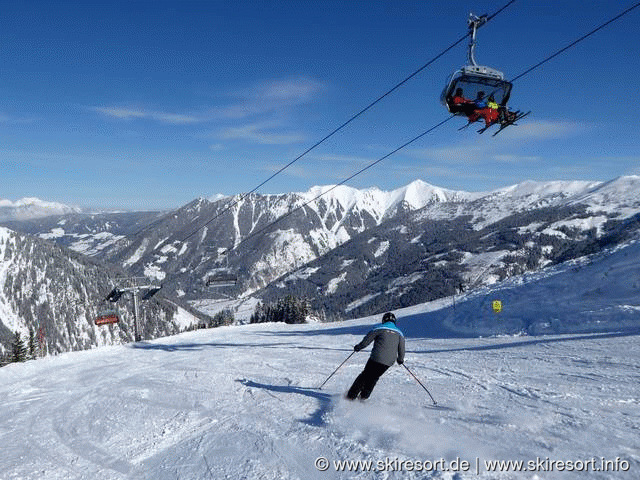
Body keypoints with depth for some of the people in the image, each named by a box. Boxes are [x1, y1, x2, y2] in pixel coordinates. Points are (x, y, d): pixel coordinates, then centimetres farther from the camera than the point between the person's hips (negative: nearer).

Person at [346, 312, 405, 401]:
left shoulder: (378, 328, 0)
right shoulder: (399, 333, 10)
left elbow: (367, 340, -1)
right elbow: (401, 349, 15)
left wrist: (358, 347, 13)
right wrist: (400, 360, 31)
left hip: (376, 358, -3)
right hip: (389, 362, 3)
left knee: (365, 375, 11)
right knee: (374, 377, 20)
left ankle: (352, 394, 10)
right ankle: (364, 395, 18)